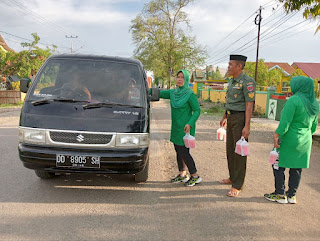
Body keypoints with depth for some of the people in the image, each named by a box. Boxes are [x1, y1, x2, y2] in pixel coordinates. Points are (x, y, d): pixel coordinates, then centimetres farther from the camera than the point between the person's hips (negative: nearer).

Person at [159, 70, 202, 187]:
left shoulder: (190, 94, -11)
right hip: (176, 127, 7)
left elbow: (197, 110, -10)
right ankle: (182, 175, 27)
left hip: (185, 128, -7)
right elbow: (159, 93, 7)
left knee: (184, 152, -4)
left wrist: (190, 124, -21)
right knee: (178, 151, 13)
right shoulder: (173, 92, 7)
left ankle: (195, 176, 12)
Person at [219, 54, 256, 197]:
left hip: (240, 118, -9)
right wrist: (224, 117, 29)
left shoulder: (247, 82, -15)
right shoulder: (232, 81, 13)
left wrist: (247, 126, -23)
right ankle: (232, 178, 31)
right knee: (230, 149, 16)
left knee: (239, 151, -4)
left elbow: (249, 105, -19)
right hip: (231, 118, 9)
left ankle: (237, 186, 4)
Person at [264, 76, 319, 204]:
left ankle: (280, 195, 10)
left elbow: (285, 122, -20)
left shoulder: (294, 100, -16)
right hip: (305, 141, 7)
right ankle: (292, 195, 21)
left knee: (279, 165, 5)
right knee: (297, 168, 13)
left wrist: (276, 136, -16)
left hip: (290, 139, -7)